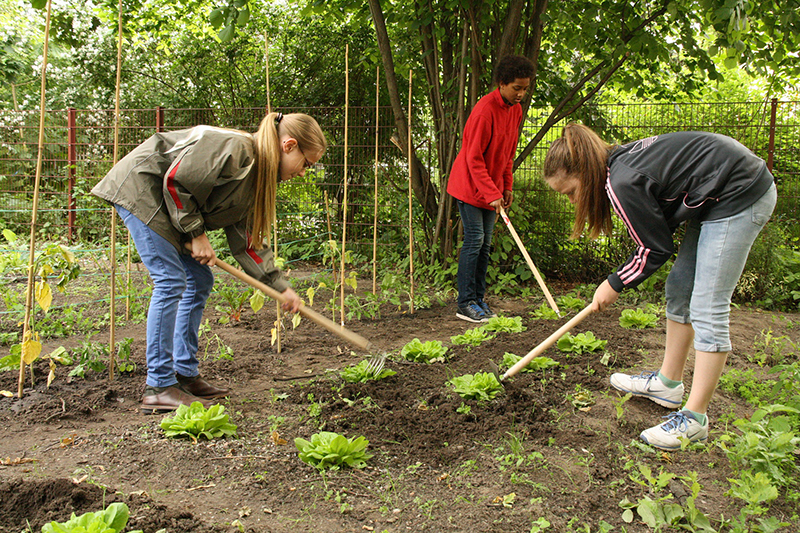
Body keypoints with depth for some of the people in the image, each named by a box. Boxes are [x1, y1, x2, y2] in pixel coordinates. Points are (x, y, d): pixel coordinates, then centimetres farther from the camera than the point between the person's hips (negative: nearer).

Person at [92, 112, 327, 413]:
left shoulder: (256, 177, 5)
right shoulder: (235, 149, -25)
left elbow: (246, 240, 6)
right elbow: (175, 180, -26)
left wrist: (280, 286, 2)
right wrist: (196, 234, -17)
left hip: (166, 203, 10)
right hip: (139, 188, -10)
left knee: (200, 281, 7)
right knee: (171, 282, -14)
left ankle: (185, 376, 14)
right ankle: (159, 388, -9)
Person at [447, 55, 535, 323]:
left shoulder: (515, 109, 6)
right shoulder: (485, 110, -20)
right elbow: (474, 158, -21)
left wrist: (507, 186, 10)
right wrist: (492, 194, -23)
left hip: (491, 188, 8)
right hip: (469, 186, -8)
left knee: (484, 243, 8)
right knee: (474, 240, -9)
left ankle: (478, 298, 15)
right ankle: (466, 303, -4)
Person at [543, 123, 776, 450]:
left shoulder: (622, 184, -25)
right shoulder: (619, 162, 3)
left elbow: (656, 248, -15)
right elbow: (659, 229, 11)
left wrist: (614, 285, -3)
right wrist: (619, 280, 7)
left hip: (740, 197, -10)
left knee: (707, 309, -9)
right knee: (678, 290, 14)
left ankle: (695, 419, -1)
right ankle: (668, 383, 28)